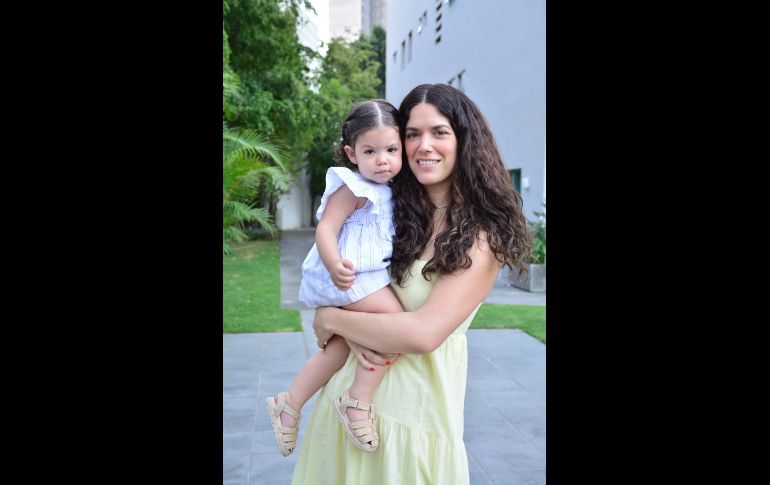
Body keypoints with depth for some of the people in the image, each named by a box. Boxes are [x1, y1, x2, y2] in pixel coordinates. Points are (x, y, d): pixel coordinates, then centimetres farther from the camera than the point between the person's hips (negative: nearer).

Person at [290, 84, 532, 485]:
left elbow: (423, 335, -23)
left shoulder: (481, 238, -14)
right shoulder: (394, 210, 2)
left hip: (413, 414, -4)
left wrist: (331, 320, -12)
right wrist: (354, 333, -16)